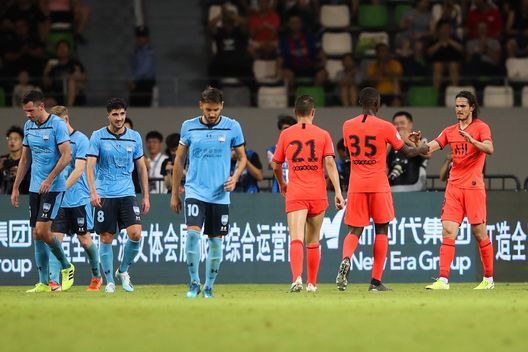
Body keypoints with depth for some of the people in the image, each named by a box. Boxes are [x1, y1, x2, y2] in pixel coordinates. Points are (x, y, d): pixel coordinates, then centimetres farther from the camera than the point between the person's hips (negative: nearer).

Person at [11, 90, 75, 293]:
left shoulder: (57, 125, -11)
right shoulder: (28, 126, 11)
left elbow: (66, 156, -16)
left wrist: (49, 179, -20)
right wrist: (16, 188, 16)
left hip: (53, 187, -7)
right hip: (35, 188, 7)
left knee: (42, 230, -15)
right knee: (37, 235, 3)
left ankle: (66, 267, 7)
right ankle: (43, 284, 6)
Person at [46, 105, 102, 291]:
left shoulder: (80, 140, -8)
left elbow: (78, 170, -16)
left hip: (79, 198, -4)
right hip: (57, 199, 4)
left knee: (85, 240, 6)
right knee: (55, 237, -7)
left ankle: (97, 276, 26)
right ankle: (54, 280, -12)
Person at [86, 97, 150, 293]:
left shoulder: (134, 137, 6)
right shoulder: (98, 137, -2)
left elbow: (141, 167, 13)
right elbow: (90, 165, -7)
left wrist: (146, 196, 9)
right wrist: (93, 192, -20)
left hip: (127, 194, 2)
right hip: (104, 195, -2)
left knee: (135, 234, -11)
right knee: (106, 239, 0)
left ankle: (123, 271, 11)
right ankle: (109, 281, 12)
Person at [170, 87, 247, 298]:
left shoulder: (232, 127, 0)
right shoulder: (189, 127, 2)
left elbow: (242, 157, 10)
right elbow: (179, 159, 10)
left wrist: (235, 177, -10)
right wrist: (175, 193, 10)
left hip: (220, 194, 1)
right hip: (195, 191, -1)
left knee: (216, 241, 5)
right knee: (192, 233, -19)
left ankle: (208, 287, 17)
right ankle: (194, 282, -7)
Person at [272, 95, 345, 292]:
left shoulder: (286, 134, 5)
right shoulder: (322, 135, 3)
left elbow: (276, 165, 10)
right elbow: (330, 163, -7)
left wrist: (282, 184, 30)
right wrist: (338, 192, -8)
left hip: (295, 195, -1)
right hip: (318, 194, 1)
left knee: (296, 239, -13)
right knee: (313, 242, 15)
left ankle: (297, 278, -33)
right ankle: (312, 283, 23)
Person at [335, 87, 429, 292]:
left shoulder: (348, 126, 5)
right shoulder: (385, 127, -6)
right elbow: (407, 152, 4)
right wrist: (422, 149, 26)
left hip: (356, 186, 2)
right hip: (378, 186, -2)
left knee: (354, 231, 5)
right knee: (381, 230, 10)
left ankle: (346, 259, -29)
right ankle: (376, 281, 7)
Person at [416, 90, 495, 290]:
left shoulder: (481, 128, 0)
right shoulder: (450, 131, 14)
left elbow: (489, 149, -17)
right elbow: (429, 148, 5)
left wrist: (471, 140, -32)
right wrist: (418, 143, -16)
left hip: (473, 187, -4)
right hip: (454, 186, 4)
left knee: (479, 232, 1)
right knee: (447, 231, -6)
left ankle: (488, 279, 13)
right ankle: (443, 280, -11)